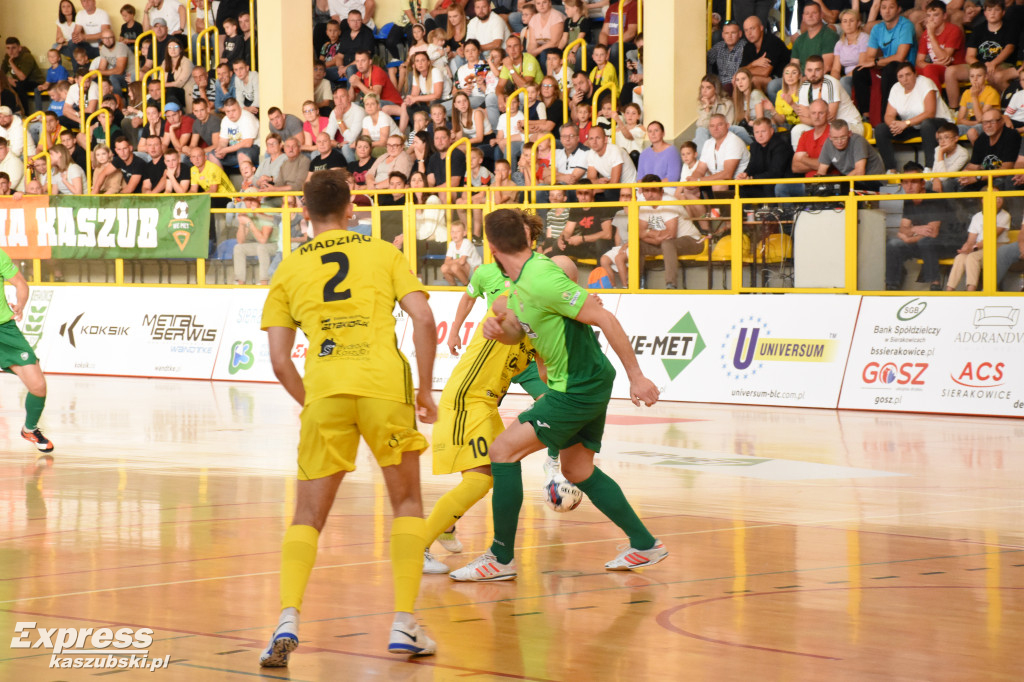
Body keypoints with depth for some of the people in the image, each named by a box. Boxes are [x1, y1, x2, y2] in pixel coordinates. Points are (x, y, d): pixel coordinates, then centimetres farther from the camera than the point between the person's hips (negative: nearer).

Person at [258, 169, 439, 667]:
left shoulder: (289, 270, 17)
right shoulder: (383, 253, 14)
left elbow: (279, 361, 9)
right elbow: (423, 320, 1)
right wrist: (425, 391, 9)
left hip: (323, 391, 1)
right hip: (384, 384, -1)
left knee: (307, 517, 9)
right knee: (407, 504, 16)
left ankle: (288, 620, -12)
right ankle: (404, 625, 8)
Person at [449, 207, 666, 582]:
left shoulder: (541, 280, -24)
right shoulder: (521, 281, 6)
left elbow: (604, 319, -25)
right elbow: (516, 332, 19)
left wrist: (636, 376, -23)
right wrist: (499, 329, -6)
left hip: (580, 389, -10)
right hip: (581, 385, 10)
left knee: (503, 451, -8)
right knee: (579, 471, 21)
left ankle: (501, 558, -2)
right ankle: (644, 545, 29)